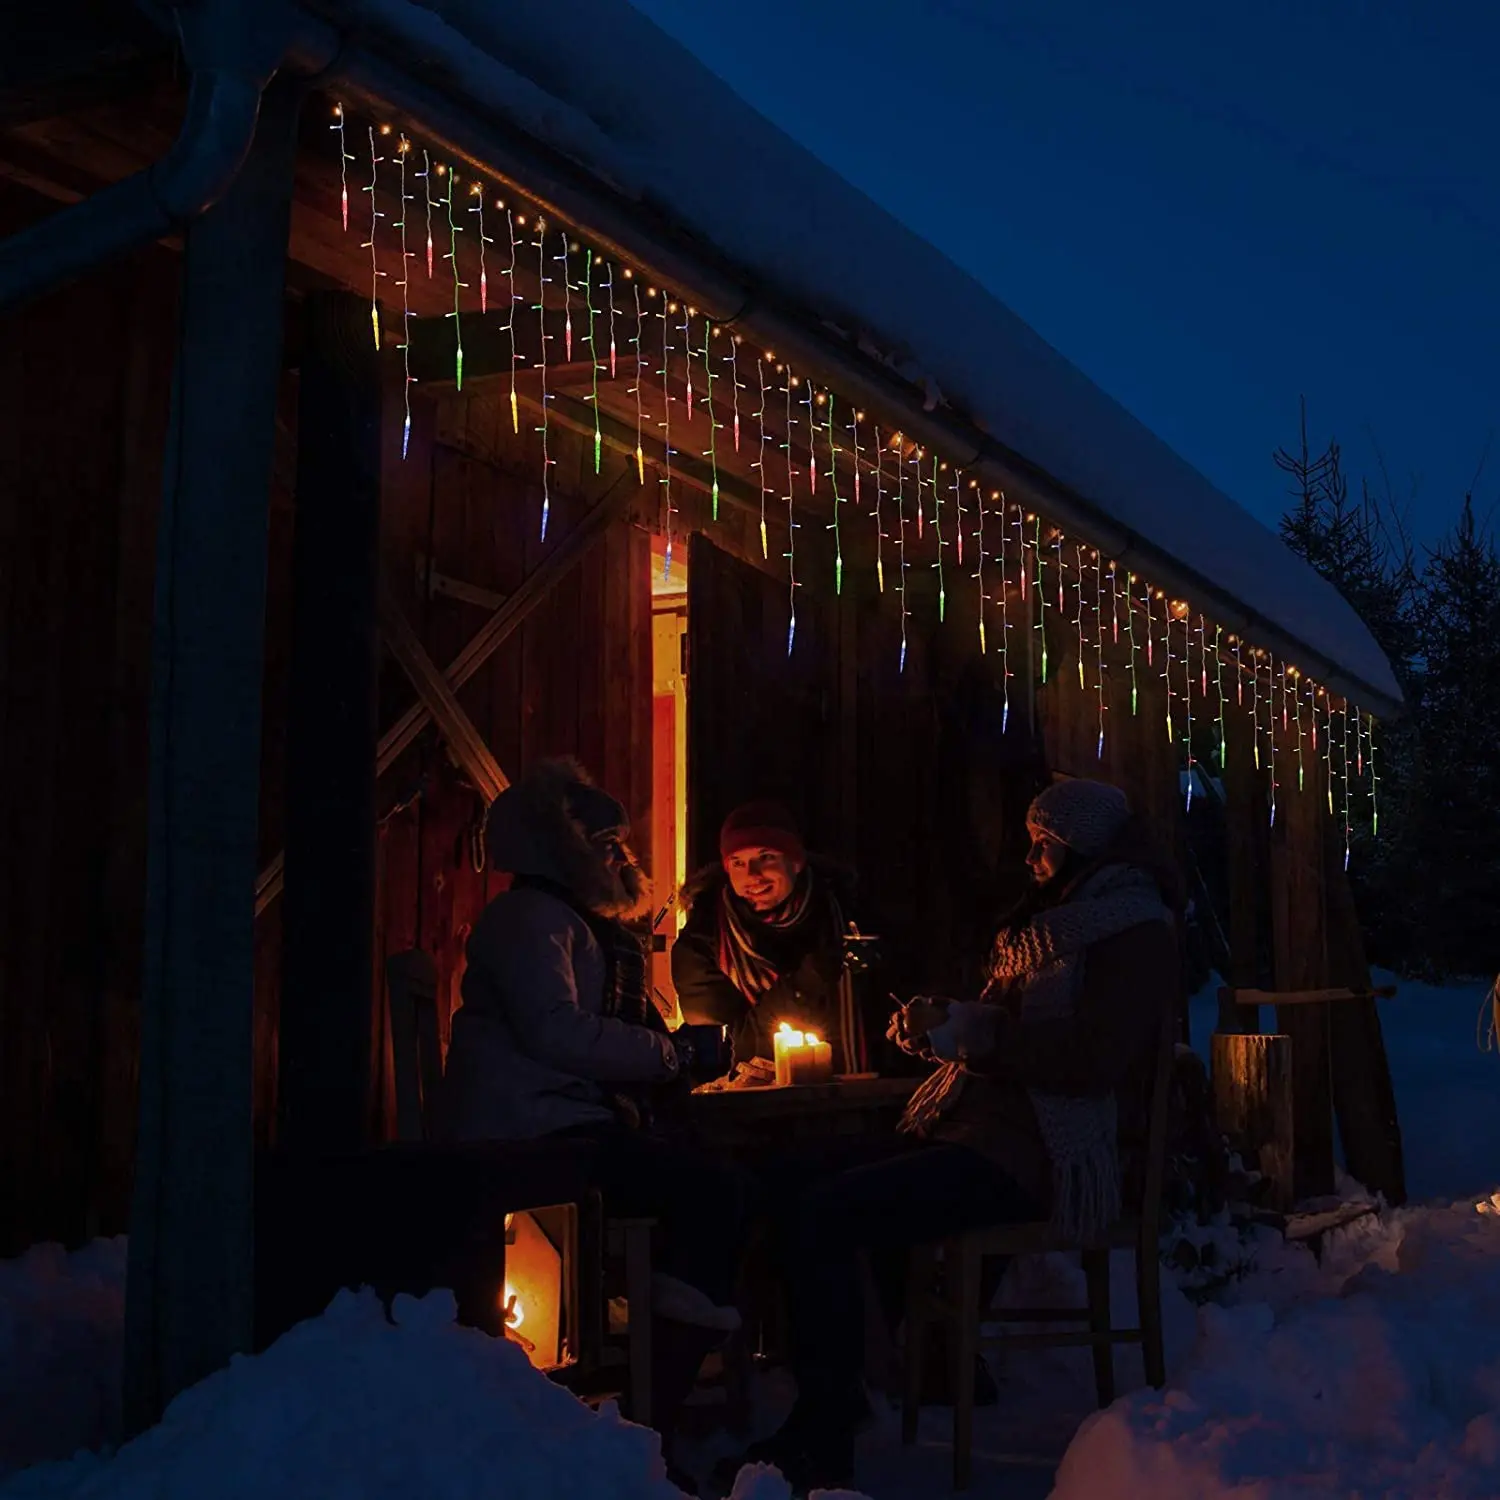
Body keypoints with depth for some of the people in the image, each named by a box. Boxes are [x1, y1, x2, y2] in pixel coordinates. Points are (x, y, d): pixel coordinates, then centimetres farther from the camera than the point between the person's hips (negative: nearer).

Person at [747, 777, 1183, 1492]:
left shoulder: (1136, 931, -5)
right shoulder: (1059, 921, 23)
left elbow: (1091, 1058, -19)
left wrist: (965, 1029, -16)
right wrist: (938, 1024, 6)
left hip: (1031, 1158, -10)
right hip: (979, 1127, 10)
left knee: (820, 1219, -22)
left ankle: (824, 1445, -14)